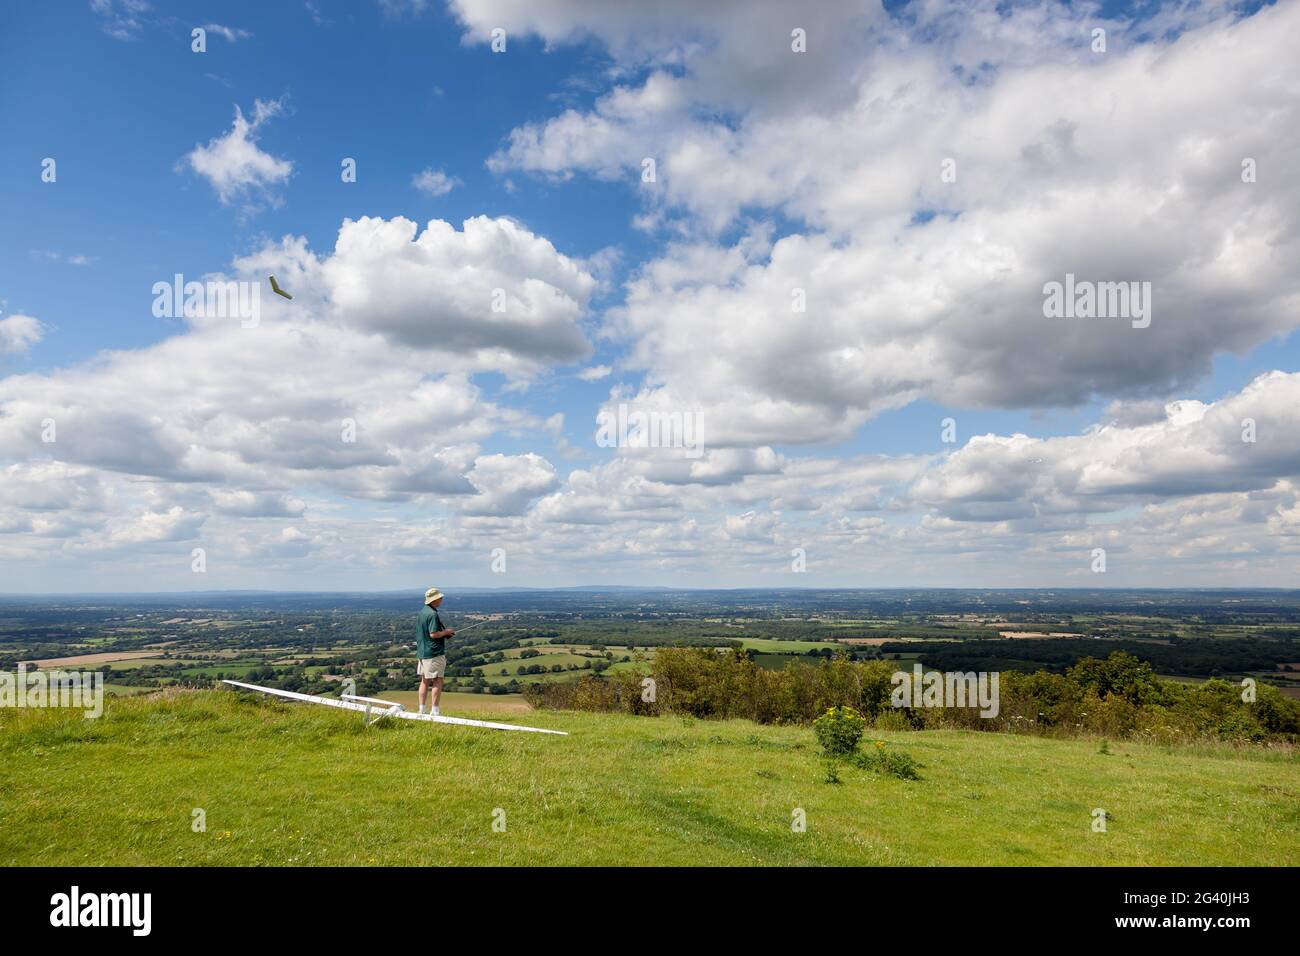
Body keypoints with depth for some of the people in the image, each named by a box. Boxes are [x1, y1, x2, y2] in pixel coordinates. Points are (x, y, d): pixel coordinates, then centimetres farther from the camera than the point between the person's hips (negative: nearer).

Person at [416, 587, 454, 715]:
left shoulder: (422, 612, 11)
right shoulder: (432, 614, -18)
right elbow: (433, 634, -24)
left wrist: (444, 632, 13)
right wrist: (446, 632, -7)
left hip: (422, 652, 9)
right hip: (434, 652, -9)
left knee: (424, 681, 14)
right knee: (437, 681, -1)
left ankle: (421, 710, 17)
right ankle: (434, 711, 1)